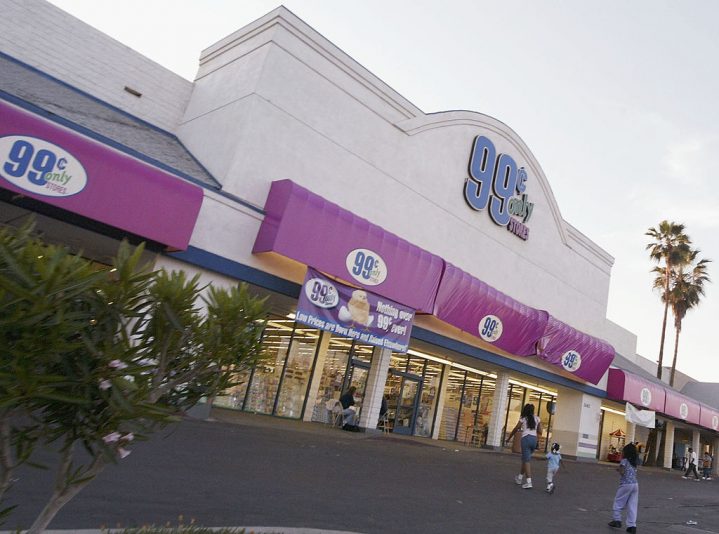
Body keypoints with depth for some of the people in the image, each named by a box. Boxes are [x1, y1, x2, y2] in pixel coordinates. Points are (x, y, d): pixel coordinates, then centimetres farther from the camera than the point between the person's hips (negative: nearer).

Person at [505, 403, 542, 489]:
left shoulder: (523, 419, 3)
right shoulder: (537, 419, 11)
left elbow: (515, 430, 8)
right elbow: (540, 432, 11)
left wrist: (508, 438, 20)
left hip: (526, 438, -4)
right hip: (534, 439, 5)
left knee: (526, 460, -5)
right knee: (525, 459, 19)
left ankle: (528, 482, -13)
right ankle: (520, 477, 29)